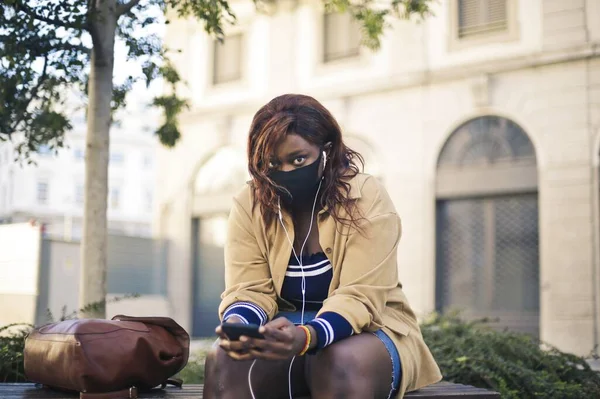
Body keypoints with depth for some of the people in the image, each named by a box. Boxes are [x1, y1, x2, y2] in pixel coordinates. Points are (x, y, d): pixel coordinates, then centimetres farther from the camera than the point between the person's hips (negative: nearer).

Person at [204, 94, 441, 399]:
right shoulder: (249, 206, -3)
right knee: (223, 361, -27)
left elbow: (358, 299, -22)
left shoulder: (366, 199, -14)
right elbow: (249, 290, -8)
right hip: (284, 332, 3)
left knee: (341, 365, -37)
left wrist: (307, 336, -41)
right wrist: (238, 324, -33)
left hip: (366, 329, -3)